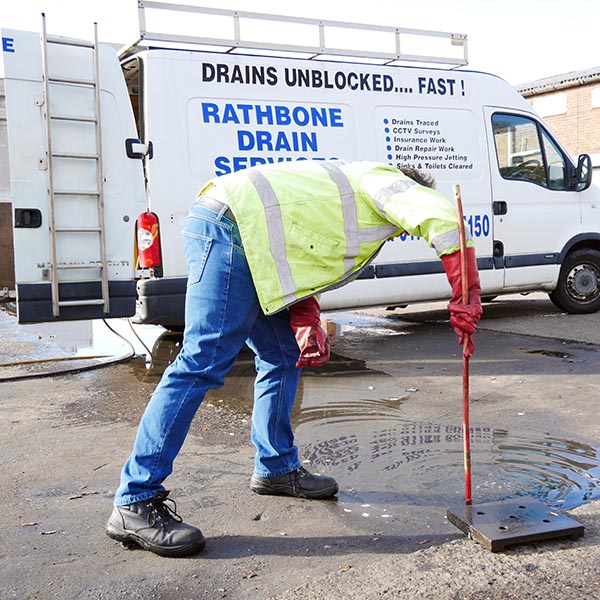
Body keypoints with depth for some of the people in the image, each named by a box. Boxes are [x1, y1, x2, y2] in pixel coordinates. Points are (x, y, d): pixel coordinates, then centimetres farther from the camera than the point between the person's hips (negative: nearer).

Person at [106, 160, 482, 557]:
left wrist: (308, 324, 3)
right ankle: (135, 503, -12)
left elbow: (296, 263, 20)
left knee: (284, 357, 14)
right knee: (204, 363, -15)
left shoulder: (348, 212, 32)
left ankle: (276, 468, 26)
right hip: (229, 229, -11)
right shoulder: (387, 182, 8)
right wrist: (466, 298, -9)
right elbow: (442, 219, -12)